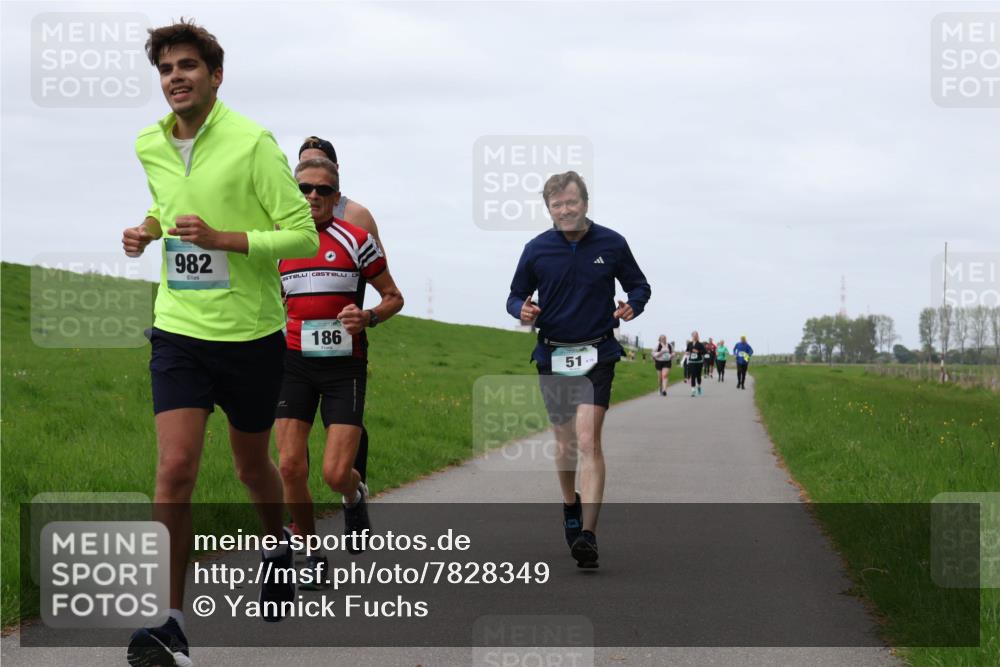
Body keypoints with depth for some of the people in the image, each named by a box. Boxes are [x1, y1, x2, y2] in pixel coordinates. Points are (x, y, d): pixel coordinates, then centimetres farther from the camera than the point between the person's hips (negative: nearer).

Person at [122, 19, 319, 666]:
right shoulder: (150, 145, 5)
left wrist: (223, 239, -23)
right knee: (176, 468, -12)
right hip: (180, 329, 3)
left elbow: (304, 234, -13)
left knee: (252, 465, 15)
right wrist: (148, 228, 5)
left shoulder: (253, 143, -13)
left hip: (251, 334, -3)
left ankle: (277, 547, 48)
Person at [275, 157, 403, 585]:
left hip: (344, 363, -2)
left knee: (336, 473, -11)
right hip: (294, 362, 3)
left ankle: (355, 496, 28)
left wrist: (368, 317, -14)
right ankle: (312, 554, 11)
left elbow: (394, 297, 4)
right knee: (290, 466, -9)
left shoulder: (355, 240, -2)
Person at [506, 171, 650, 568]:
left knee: (587, 441, -16)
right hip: (552, 356, 3)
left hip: (596, 356, -3)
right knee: (564, 442, 14)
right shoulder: (536, 249, 0)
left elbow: (639, 286, 10)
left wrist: (633, 305, -13)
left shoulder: (611, 244, -2)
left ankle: (587, 533, -22)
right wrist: (522, 310, -15)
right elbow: (516, 295, 9)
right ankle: (571, 506, 41)